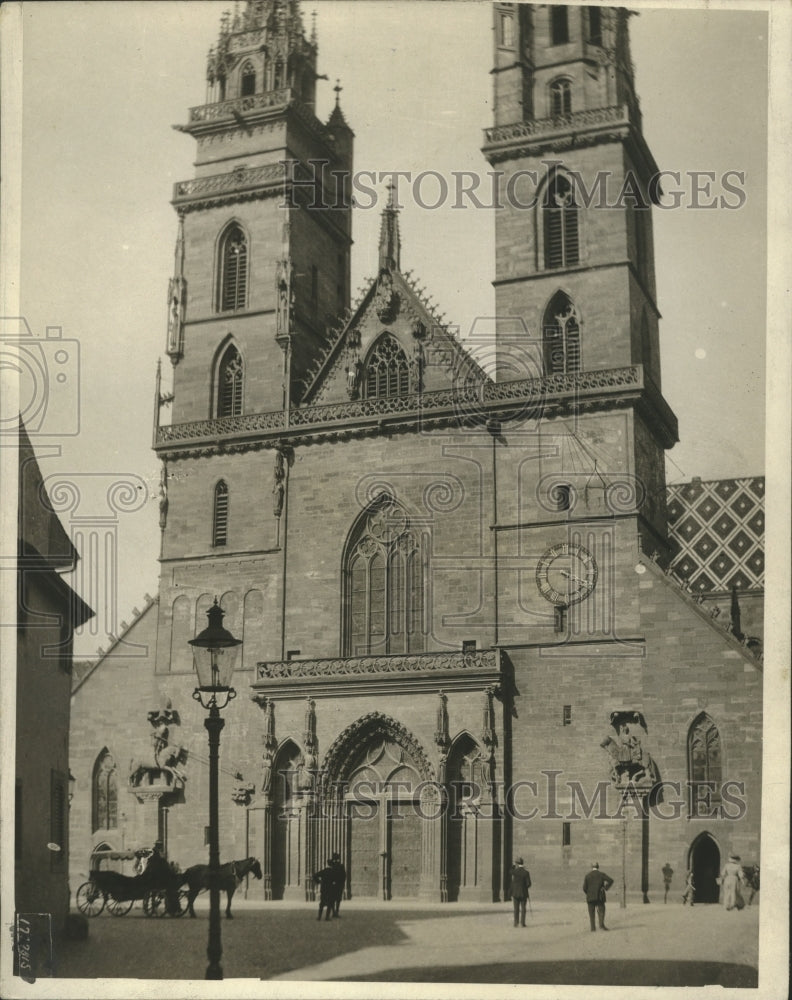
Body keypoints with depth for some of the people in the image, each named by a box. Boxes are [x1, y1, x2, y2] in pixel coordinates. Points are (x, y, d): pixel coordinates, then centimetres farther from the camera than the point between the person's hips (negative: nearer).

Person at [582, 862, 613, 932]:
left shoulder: (587, 876, 3)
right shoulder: (601, 874, 1)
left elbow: (584, 888, -2)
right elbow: (611, 880, -11)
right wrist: (606, 888, -2)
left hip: (590, 897, 1)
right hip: (599, 897, -1)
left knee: (591, 913, 7)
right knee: (601, 911, 2)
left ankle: (593, 927, 1)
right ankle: (601, 925, -17)